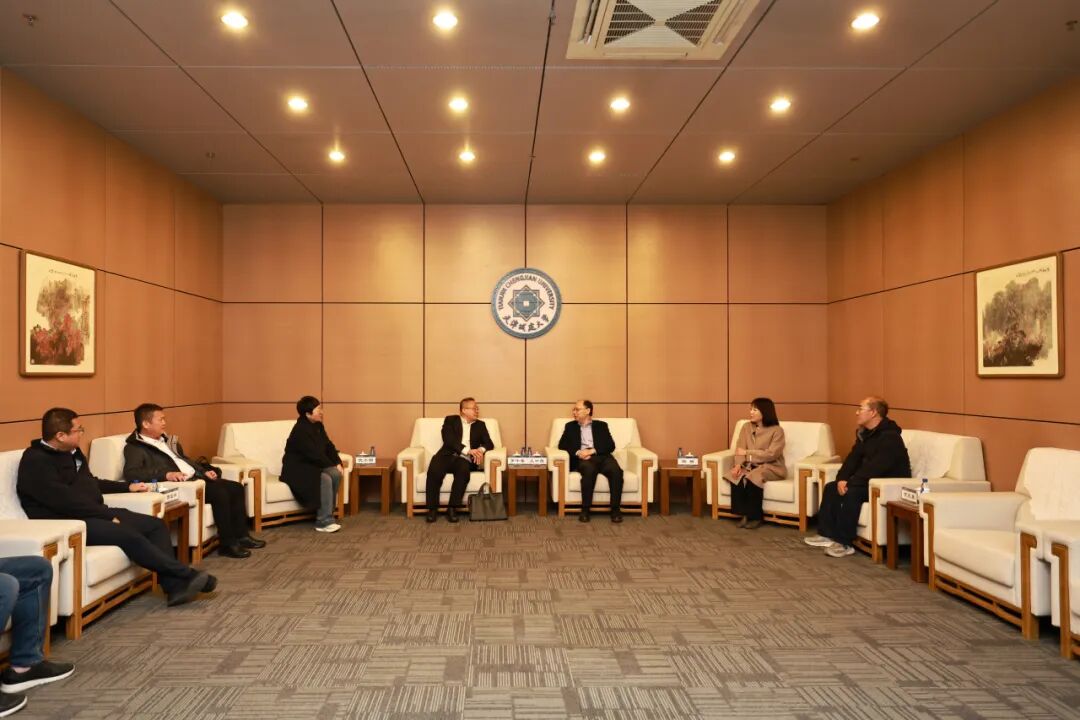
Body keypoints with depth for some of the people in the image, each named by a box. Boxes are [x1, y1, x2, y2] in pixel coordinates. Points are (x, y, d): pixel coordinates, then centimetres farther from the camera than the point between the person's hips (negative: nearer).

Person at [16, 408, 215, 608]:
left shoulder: (72, 452, 15)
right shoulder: (36, 462, -14)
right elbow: (66, 501, -23)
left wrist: (128, 487, 32)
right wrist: (108, 514, -19)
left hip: (94, 514, 10)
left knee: (155, 524, -5)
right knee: (129, 535, -29)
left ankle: (175, 586, -15)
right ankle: (187, 575, -19)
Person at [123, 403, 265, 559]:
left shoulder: (166, 440, 20)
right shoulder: (135, 448, -6)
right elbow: (130, 473, -23)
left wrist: (205, 471, 8)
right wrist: (166, 474, -33)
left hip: (196, 477, 9)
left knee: (236, 488, -3)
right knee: (220, 493, -28)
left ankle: (241, 535, 5)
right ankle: (228, 544, -17)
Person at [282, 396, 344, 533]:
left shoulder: (318, 426, 6)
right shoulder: (300, 430, -22)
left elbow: (328, 446, 9)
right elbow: (314, 454, -24)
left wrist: (338, 463, -6)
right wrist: (332, 465, -16)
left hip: (312, 465, 8)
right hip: (297, 469, -8)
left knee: (336, 474, -16)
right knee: (325, 480, -30)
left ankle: (327, 514, -7)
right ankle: (324, 522, -24)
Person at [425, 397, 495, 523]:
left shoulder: (480, 425, 22)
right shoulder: (450, 420, 12)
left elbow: (489, 444, 12)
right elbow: (449, 440, -5)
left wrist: (481, 449, -13)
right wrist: (467, 450, -18)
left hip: (465, 460, 1)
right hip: (448, 456, -1)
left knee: (463, 470, -36)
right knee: (434, 471, -34)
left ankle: (452, 508, -27)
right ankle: (432, 509, -20)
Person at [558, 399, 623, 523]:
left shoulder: (601, 425, 20)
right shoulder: (570, 426, 23)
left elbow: (611, 446, 7)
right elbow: (562, 445, 10)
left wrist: (592, 451, -10)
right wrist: (577, 452, -10)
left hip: (601, 456, 1)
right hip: (582, 458, -1)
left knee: (616, 471, -32)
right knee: (589, 470, -37)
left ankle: (615, 509, -25)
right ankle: (585, 509, -30)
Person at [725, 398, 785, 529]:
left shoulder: (777, 430, -7)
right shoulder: (746, 427, 7)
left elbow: (771, 454, -16)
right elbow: (740, 450, 3)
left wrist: (747, 453, -13)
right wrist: (739, 464, -17)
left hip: (771, 467, -4)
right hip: (750, 465, 4)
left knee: (753, 478, -34)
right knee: (737, 477, -28)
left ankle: (755, 517, -17)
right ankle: (745, 515, -16)